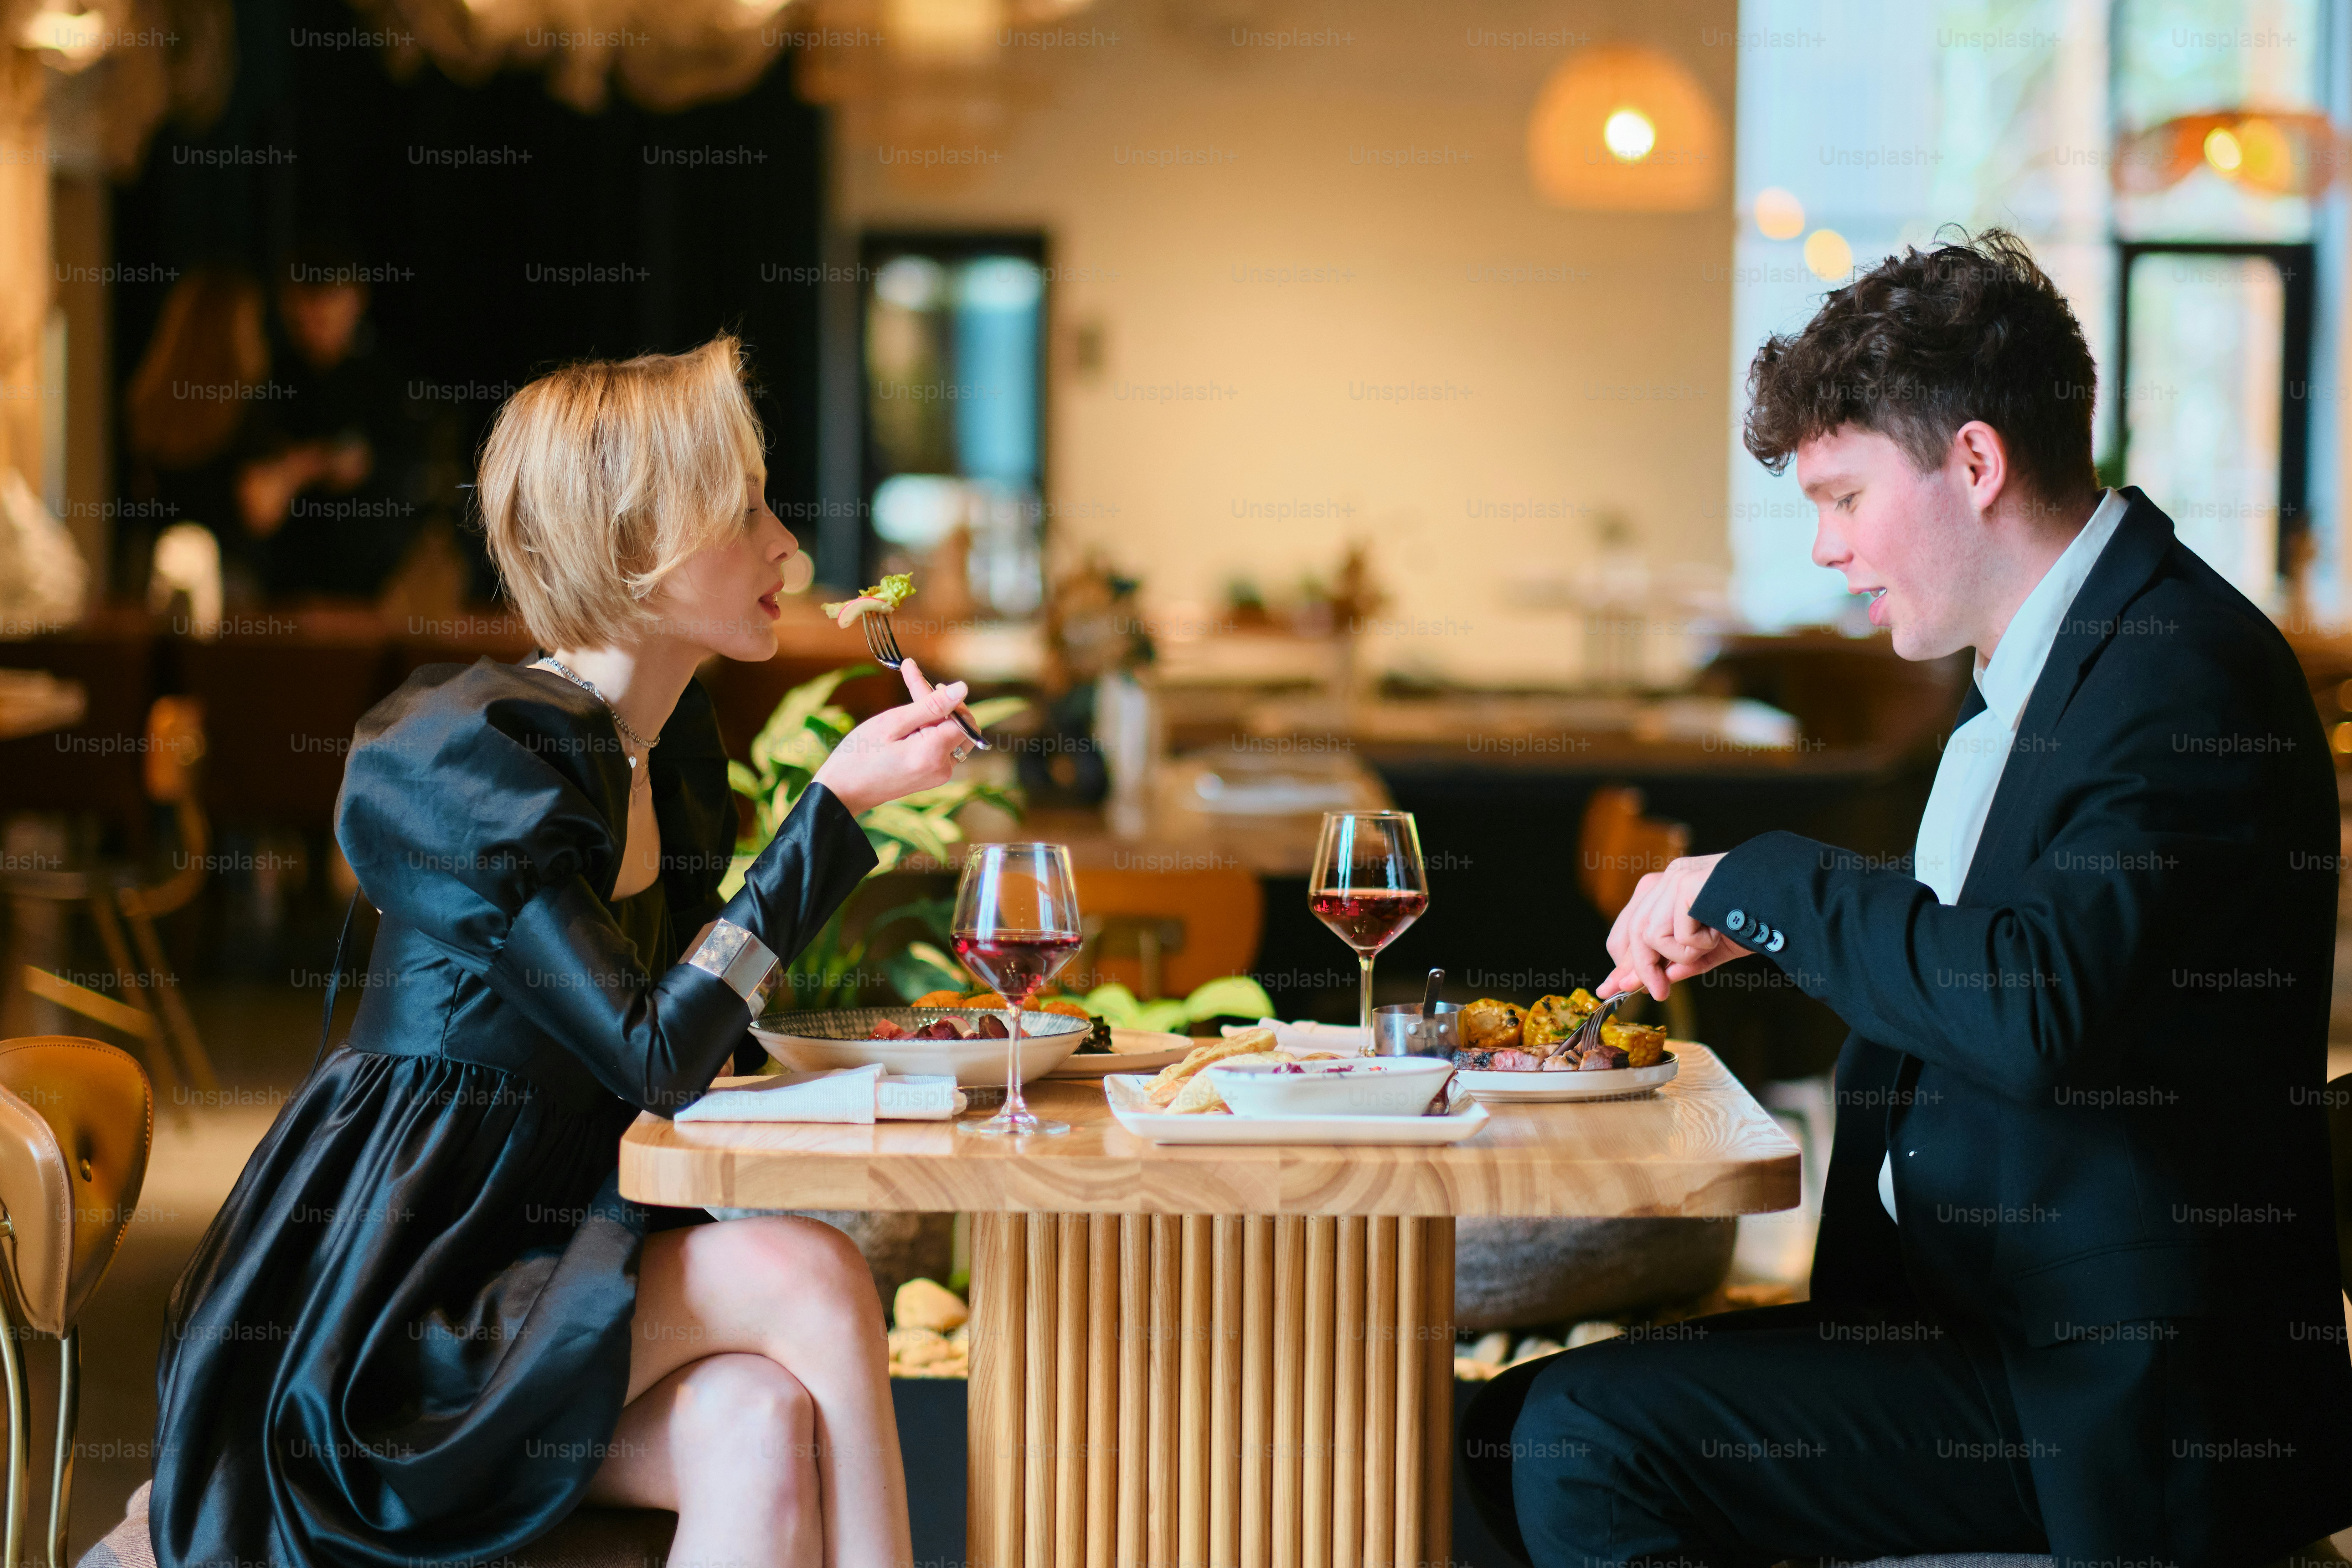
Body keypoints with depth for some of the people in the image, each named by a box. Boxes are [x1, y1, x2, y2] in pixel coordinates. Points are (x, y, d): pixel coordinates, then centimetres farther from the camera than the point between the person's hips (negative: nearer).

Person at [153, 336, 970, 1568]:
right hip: (386, 1309, -6)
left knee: (763, 1421, -25)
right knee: (807, 1274, -25)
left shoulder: (672, 741, 9)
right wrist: (836, 804, -19)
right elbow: (654, 1058, -22)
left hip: (556, 1257, 7)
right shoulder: (470, 754, -16)